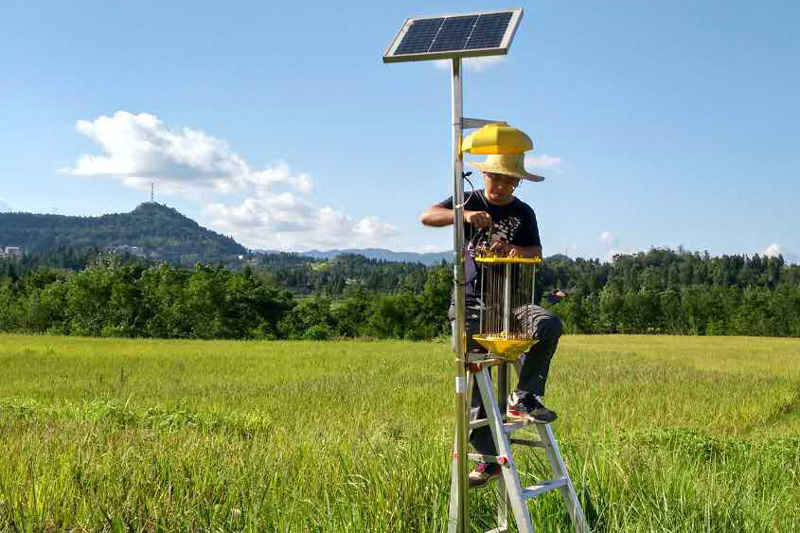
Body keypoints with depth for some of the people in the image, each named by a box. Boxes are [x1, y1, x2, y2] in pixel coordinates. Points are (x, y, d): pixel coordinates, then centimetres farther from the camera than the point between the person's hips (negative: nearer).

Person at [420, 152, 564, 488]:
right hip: (470, 301, -1)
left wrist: (521, 251, -19)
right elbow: (427, 216, -10)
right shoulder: (469, 201, 5)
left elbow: (537, 253, 5)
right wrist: (463, 215, -28)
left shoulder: (524, 213, 10)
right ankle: (488, 458, 7)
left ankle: (524, 398, -23)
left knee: (549, 324, -30)